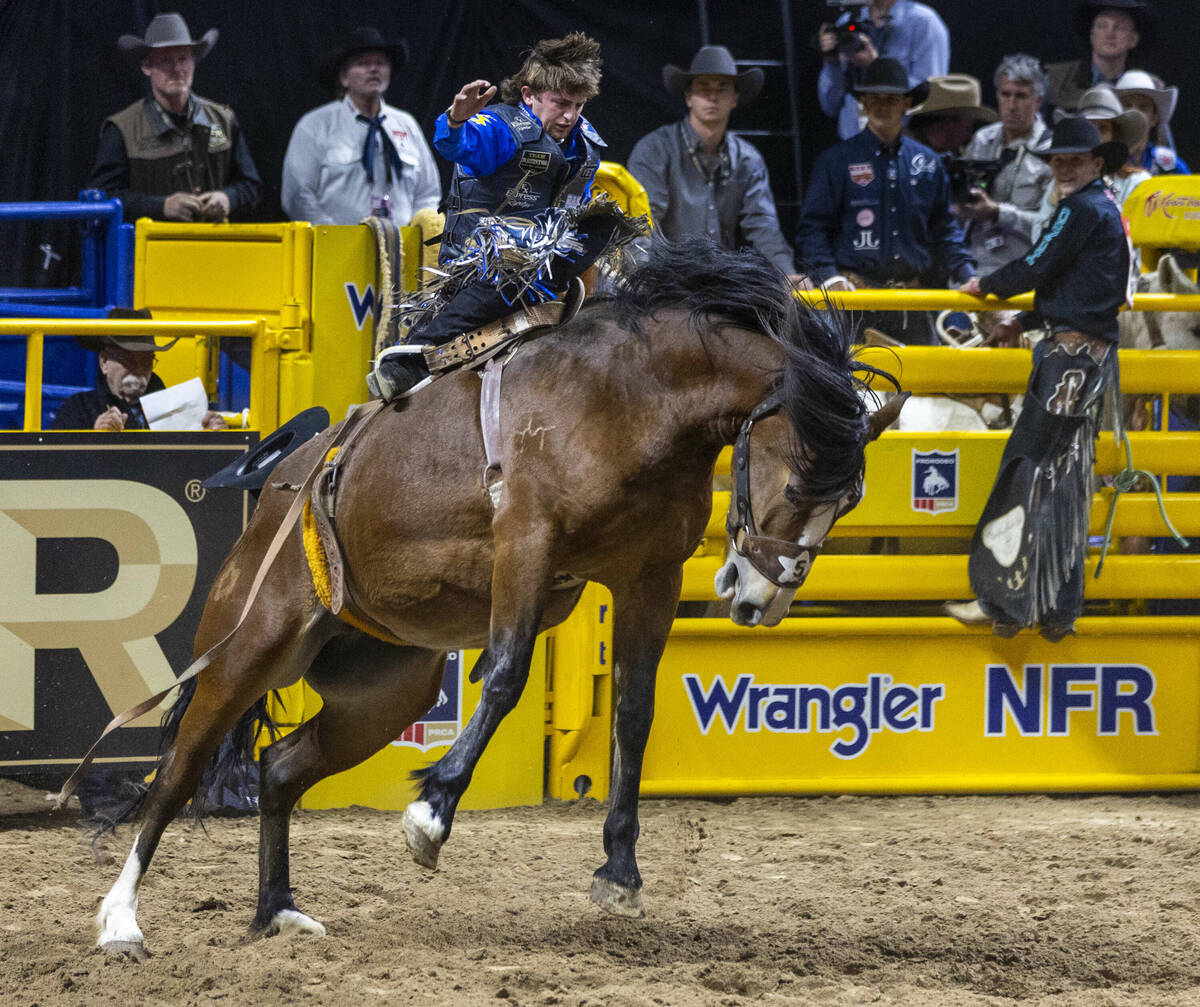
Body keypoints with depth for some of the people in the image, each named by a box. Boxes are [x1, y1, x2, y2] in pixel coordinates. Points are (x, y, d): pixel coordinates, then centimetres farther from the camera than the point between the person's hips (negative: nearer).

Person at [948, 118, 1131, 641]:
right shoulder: (1107, 211, 19)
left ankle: (1004, 602, -13)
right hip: (1094, 355, 10)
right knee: (1067, 482, 10)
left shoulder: (1083, 209, -12)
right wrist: (1024, 323, 25)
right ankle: (1059, 610, 11)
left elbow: (1036, 268, -11)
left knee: (1030, 473, -10)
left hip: (1071, 354, -10)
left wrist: (983, 285, 6)